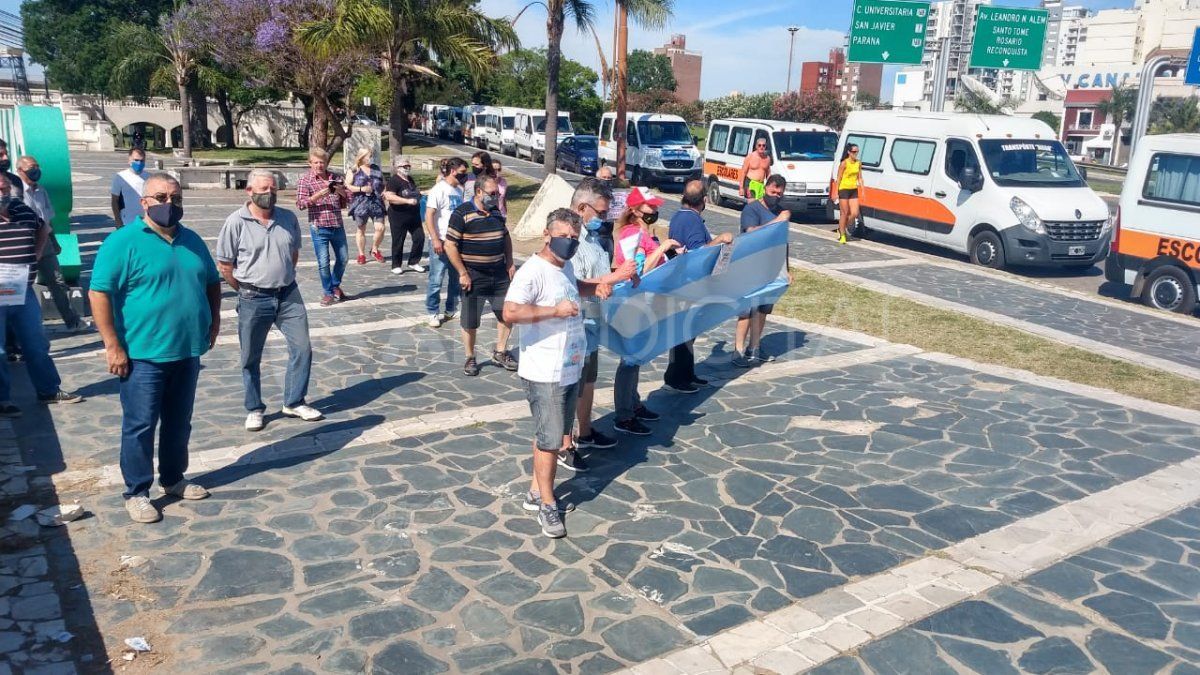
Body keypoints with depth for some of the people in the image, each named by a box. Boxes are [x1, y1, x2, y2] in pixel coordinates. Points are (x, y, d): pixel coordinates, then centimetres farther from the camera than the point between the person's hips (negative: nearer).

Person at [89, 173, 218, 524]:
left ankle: (173, 479, 32)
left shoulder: (192, 241, 10)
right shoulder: (123, 242, -11)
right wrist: (113, 345, -17)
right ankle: (136, 493, 14)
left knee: (179, 421, 16)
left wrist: (214, 319, 9)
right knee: (140, 425, 2)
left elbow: (211, 282, 22)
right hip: (143, 354, -6)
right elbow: (99, 293, -14)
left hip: (187, 351, 6)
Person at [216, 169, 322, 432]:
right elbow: (224, 265, -4)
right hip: (253, 301, -3)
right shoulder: (236, 222, -10)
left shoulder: (288, 218, 2)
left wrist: (283, 279, 13)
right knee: (250, 358, 8)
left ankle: (294, 403, 18)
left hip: (289, 295, 3)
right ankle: (254, 410, 22)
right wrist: (246, 289, 0)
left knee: (302, 348, 3)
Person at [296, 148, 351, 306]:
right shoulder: (305, 180, -3)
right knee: (323, 262, 0)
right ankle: (328, 292, 15)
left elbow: (349, 198, 12)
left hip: (337, 226, 4)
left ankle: (335, 285, 36)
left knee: (343, 258, 14)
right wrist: (318, 195, -24)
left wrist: (341, 191, -10)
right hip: (319, 228, -4)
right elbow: (300, 204, -11)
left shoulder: (336, 178, 8)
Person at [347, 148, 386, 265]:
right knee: (361, 230, 6)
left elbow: (383, 184, 20)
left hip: (376, 202, 2)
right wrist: (361, 189, -15)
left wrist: (384, 191, 0)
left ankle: (375, 250, 16)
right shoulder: (354, 171, 1)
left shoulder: (376, 169, 12)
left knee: (380, 228, -7)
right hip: (360, 204, -2)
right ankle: (361, 254, 18)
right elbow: (347, 186, -4)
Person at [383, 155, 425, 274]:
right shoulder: (394, 180, -11)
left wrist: (420, 193, 13)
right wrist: (408, 201, -27)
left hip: (414, 216, 7)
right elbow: (389, 197, -24)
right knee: (398, 242, 1)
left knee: (420, 238, 1)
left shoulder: (410, 179, 14)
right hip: (398, 216, -7)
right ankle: (396, 266, 13)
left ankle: (414, 262, 15)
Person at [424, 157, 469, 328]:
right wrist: (435, 240, -19)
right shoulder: (439, 189, -11)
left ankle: (451, 310, 26)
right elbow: (429, 216, -14)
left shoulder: (458, 190, 10)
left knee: (457, 278, 13)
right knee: (436, 279, 1)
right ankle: (433, 313, 11)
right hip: (441, 241, -7)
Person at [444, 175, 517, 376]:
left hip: (499, 275, 6)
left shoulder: (497, 212, 7)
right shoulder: (462, 214, -13)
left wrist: (510, 263, 11)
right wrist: (463, 273, -16)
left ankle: (500, 353, 25)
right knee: (470, 322, 5)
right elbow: (450, 246, -14)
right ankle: (470, 359, 22)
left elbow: (506, 237, 20)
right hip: (474, 277, -6)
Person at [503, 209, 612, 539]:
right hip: (545, 374, -9)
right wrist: (555, 310, -29)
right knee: (550, 441, 0)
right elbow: (510, 313, -32)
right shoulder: (532, 272, -19)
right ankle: (547, 505, 15)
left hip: (570, 370, 9)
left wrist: (595, 288, 15)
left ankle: (535, 492, 33)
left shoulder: (565, 267, 10)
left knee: (553, 437, 18)